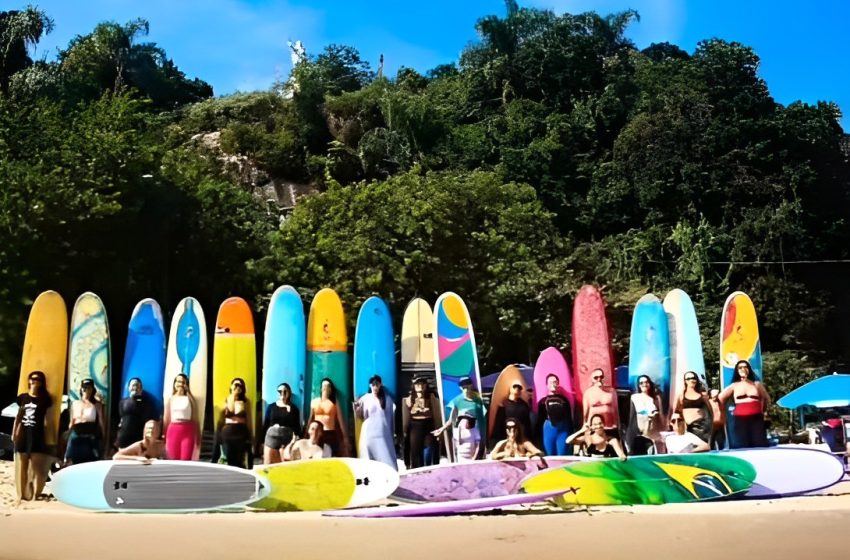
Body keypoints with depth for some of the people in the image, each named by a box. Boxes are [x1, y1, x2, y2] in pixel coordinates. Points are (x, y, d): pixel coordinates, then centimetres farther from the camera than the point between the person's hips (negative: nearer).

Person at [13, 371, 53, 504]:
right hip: (23, 434, 2)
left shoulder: (44, 399, 4)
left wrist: (46, 438, 2)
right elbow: (18, 417, 14)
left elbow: (46, 419, 5)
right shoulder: (23, 397, 9)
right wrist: (14, 433, 10)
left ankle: (34, 495, 3)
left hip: (37, 435, -2)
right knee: (21, 466, 4)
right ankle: (20, 495, 10)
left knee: (37, 467, -4)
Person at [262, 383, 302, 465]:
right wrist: (262, 441, 4)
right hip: (271, 437, 1)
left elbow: (297, 426, 2)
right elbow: (265, 424, 8)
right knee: (268, 465, 1)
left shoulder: (293, 408, 4)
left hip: (287, 438, -1)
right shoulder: (271, 406, 7)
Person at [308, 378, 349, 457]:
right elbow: (311, 418, 14)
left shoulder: (334, 402, 4)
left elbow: (340, 420, 3)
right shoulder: (314, 401, 9)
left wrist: (345, 436, 1)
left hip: (330, 433, -1)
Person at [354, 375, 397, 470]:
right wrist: (356, 408, -16)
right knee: (369, 460, 0)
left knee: (386, 460, -4)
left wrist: (393, 434, 10)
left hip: (384, 434, 1)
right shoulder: (365, 399, 2)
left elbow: (391, 417, 10)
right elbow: (361, 416, 4)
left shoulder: (387, 399, 7)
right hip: (369, 433, -1)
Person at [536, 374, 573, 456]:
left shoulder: (564, 399, 10)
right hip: (549, 430, 0)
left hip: (563, 430, 0)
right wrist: (539, 435, -1)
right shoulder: (543, 401, 8)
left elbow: (569, 418, 9)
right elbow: (540, 419, 6)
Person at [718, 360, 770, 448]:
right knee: (741, 448, -7)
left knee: (759, 446, -7)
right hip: (740, 420, -1)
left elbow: (767, 399, 26)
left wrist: (762, 410, 20)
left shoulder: (757, 384, 14)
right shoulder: (734, 386, 10)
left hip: (756, 419, 1)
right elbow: (720, 398, 16)